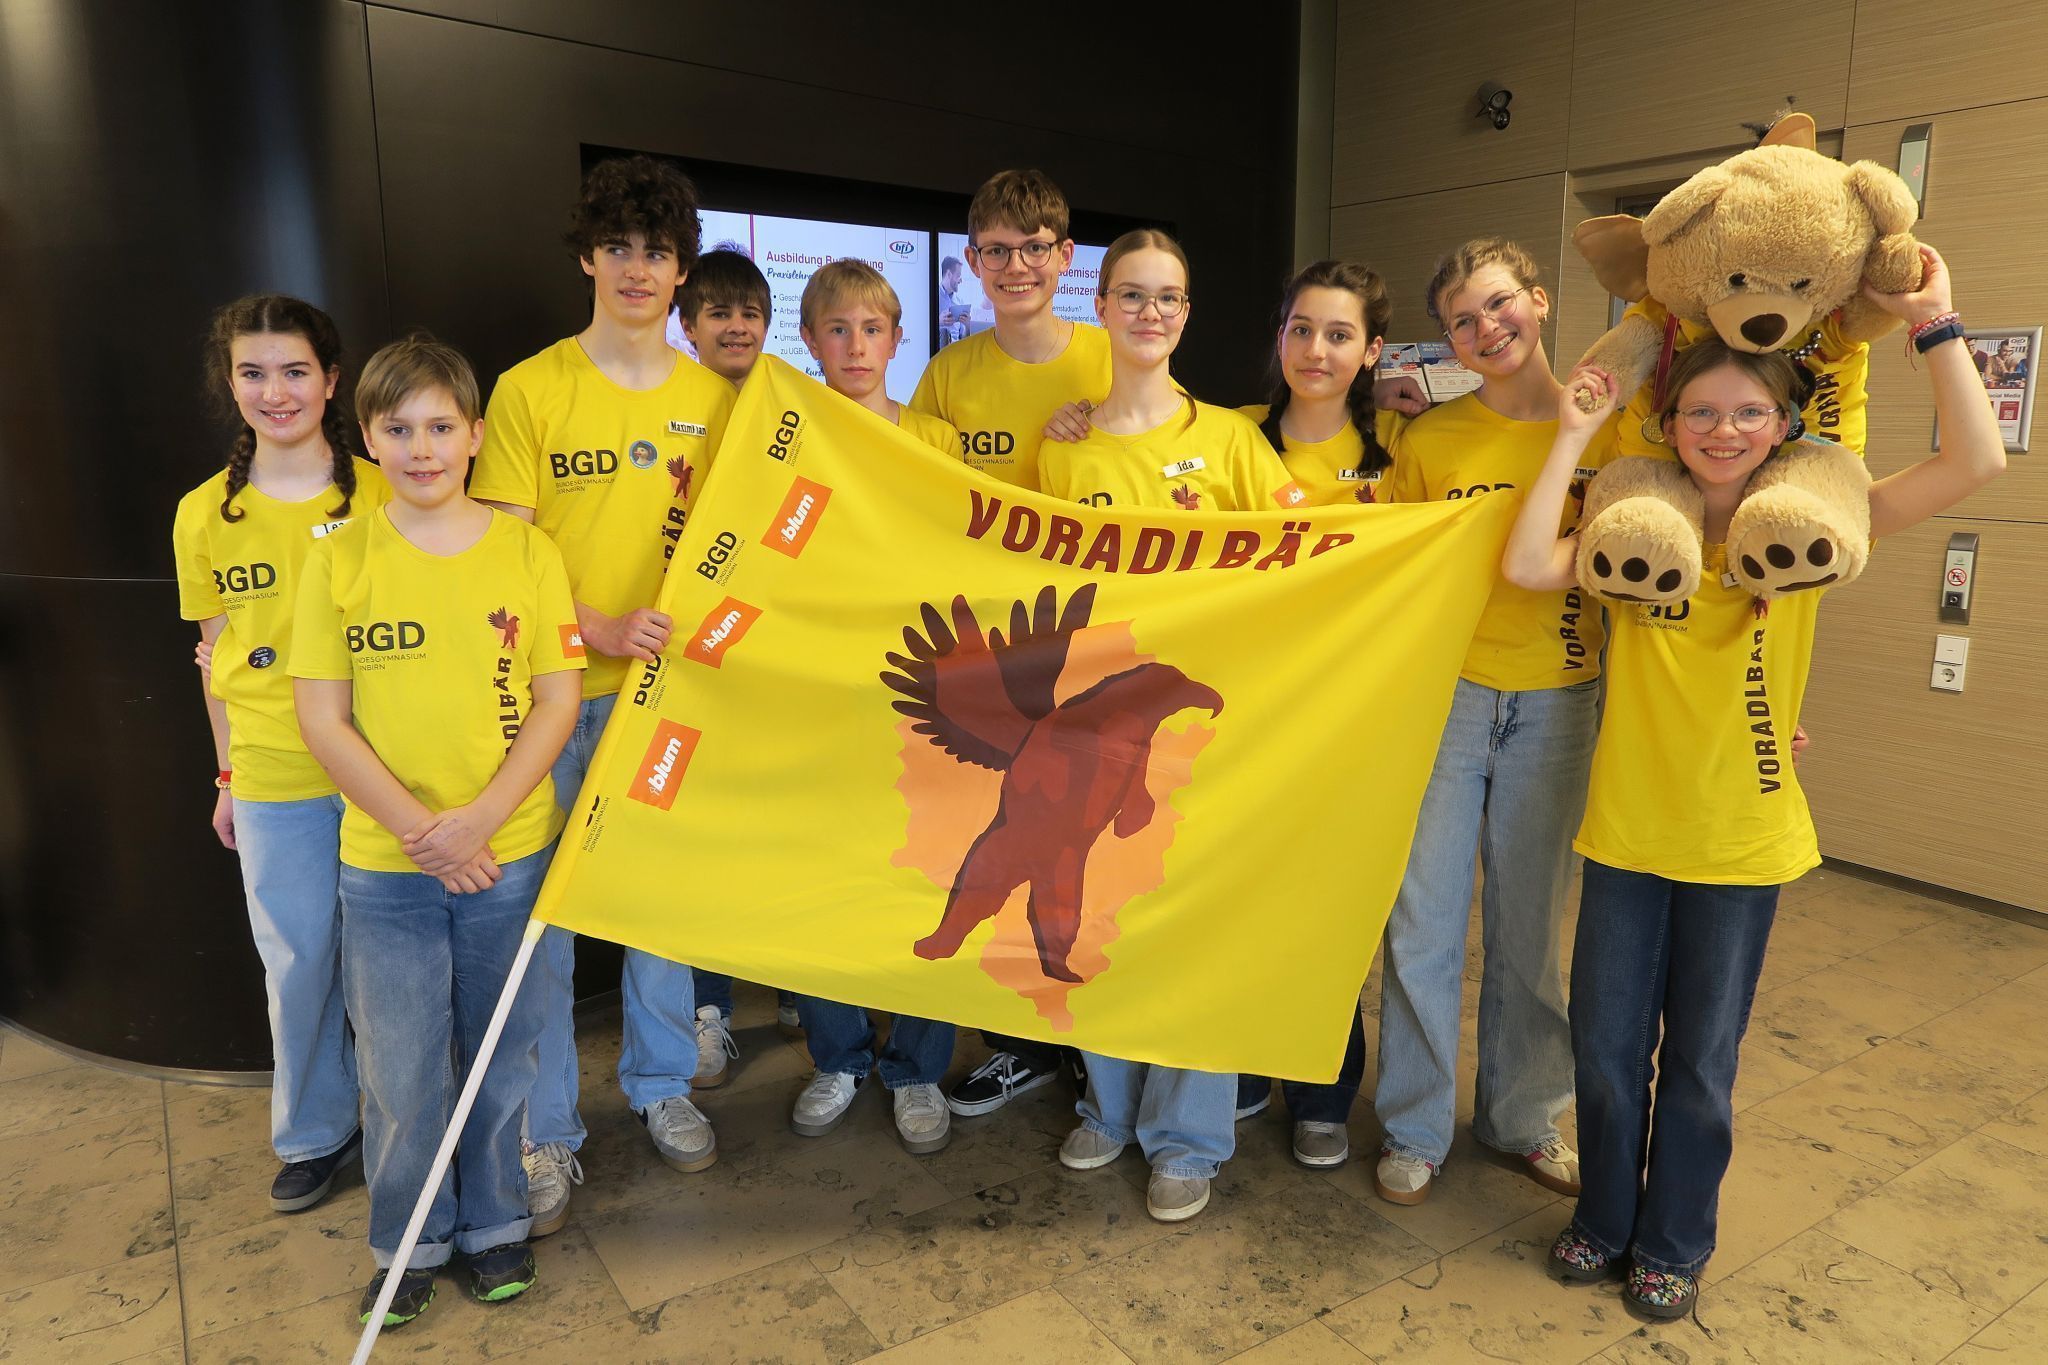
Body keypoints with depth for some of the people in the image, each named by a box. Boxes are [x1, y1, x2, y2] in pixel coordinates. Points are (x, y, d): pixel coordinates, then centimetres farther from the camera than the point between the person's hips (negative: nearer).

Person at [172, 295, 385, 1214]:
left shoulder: (381, 495, -4)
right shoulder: (205, 515, 2)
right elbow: (217, 654, 10)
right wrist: (230, 772, 12)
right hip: (275, 782, 2)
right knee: (298, 962, 11)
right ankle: (313, 1133, 33)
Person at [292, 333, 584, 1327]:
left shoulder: (526, 551, -2)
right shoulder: (339, 561, -2)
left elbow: (557, 702, -3)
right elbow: (323, 722, -3)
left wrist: (479, 819, -14)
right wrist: (420, 829, -12)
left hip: (512, 855, 0)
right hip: (384, 866, 0)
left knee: (500, 1057, 14)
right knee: (400, 1068, 11)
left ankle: (496, 1223, 35)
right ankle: (407, 1244, 33)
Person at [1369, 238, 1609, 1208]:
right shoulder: (1429, 440, -1)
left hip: (1557, 704, 1)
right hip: (1444, 695, -1)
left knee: (1531, 923, 13)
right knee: (1424, 921, 3)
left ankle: (1523, 1118, 33)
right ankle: (1414, 1129, 22)